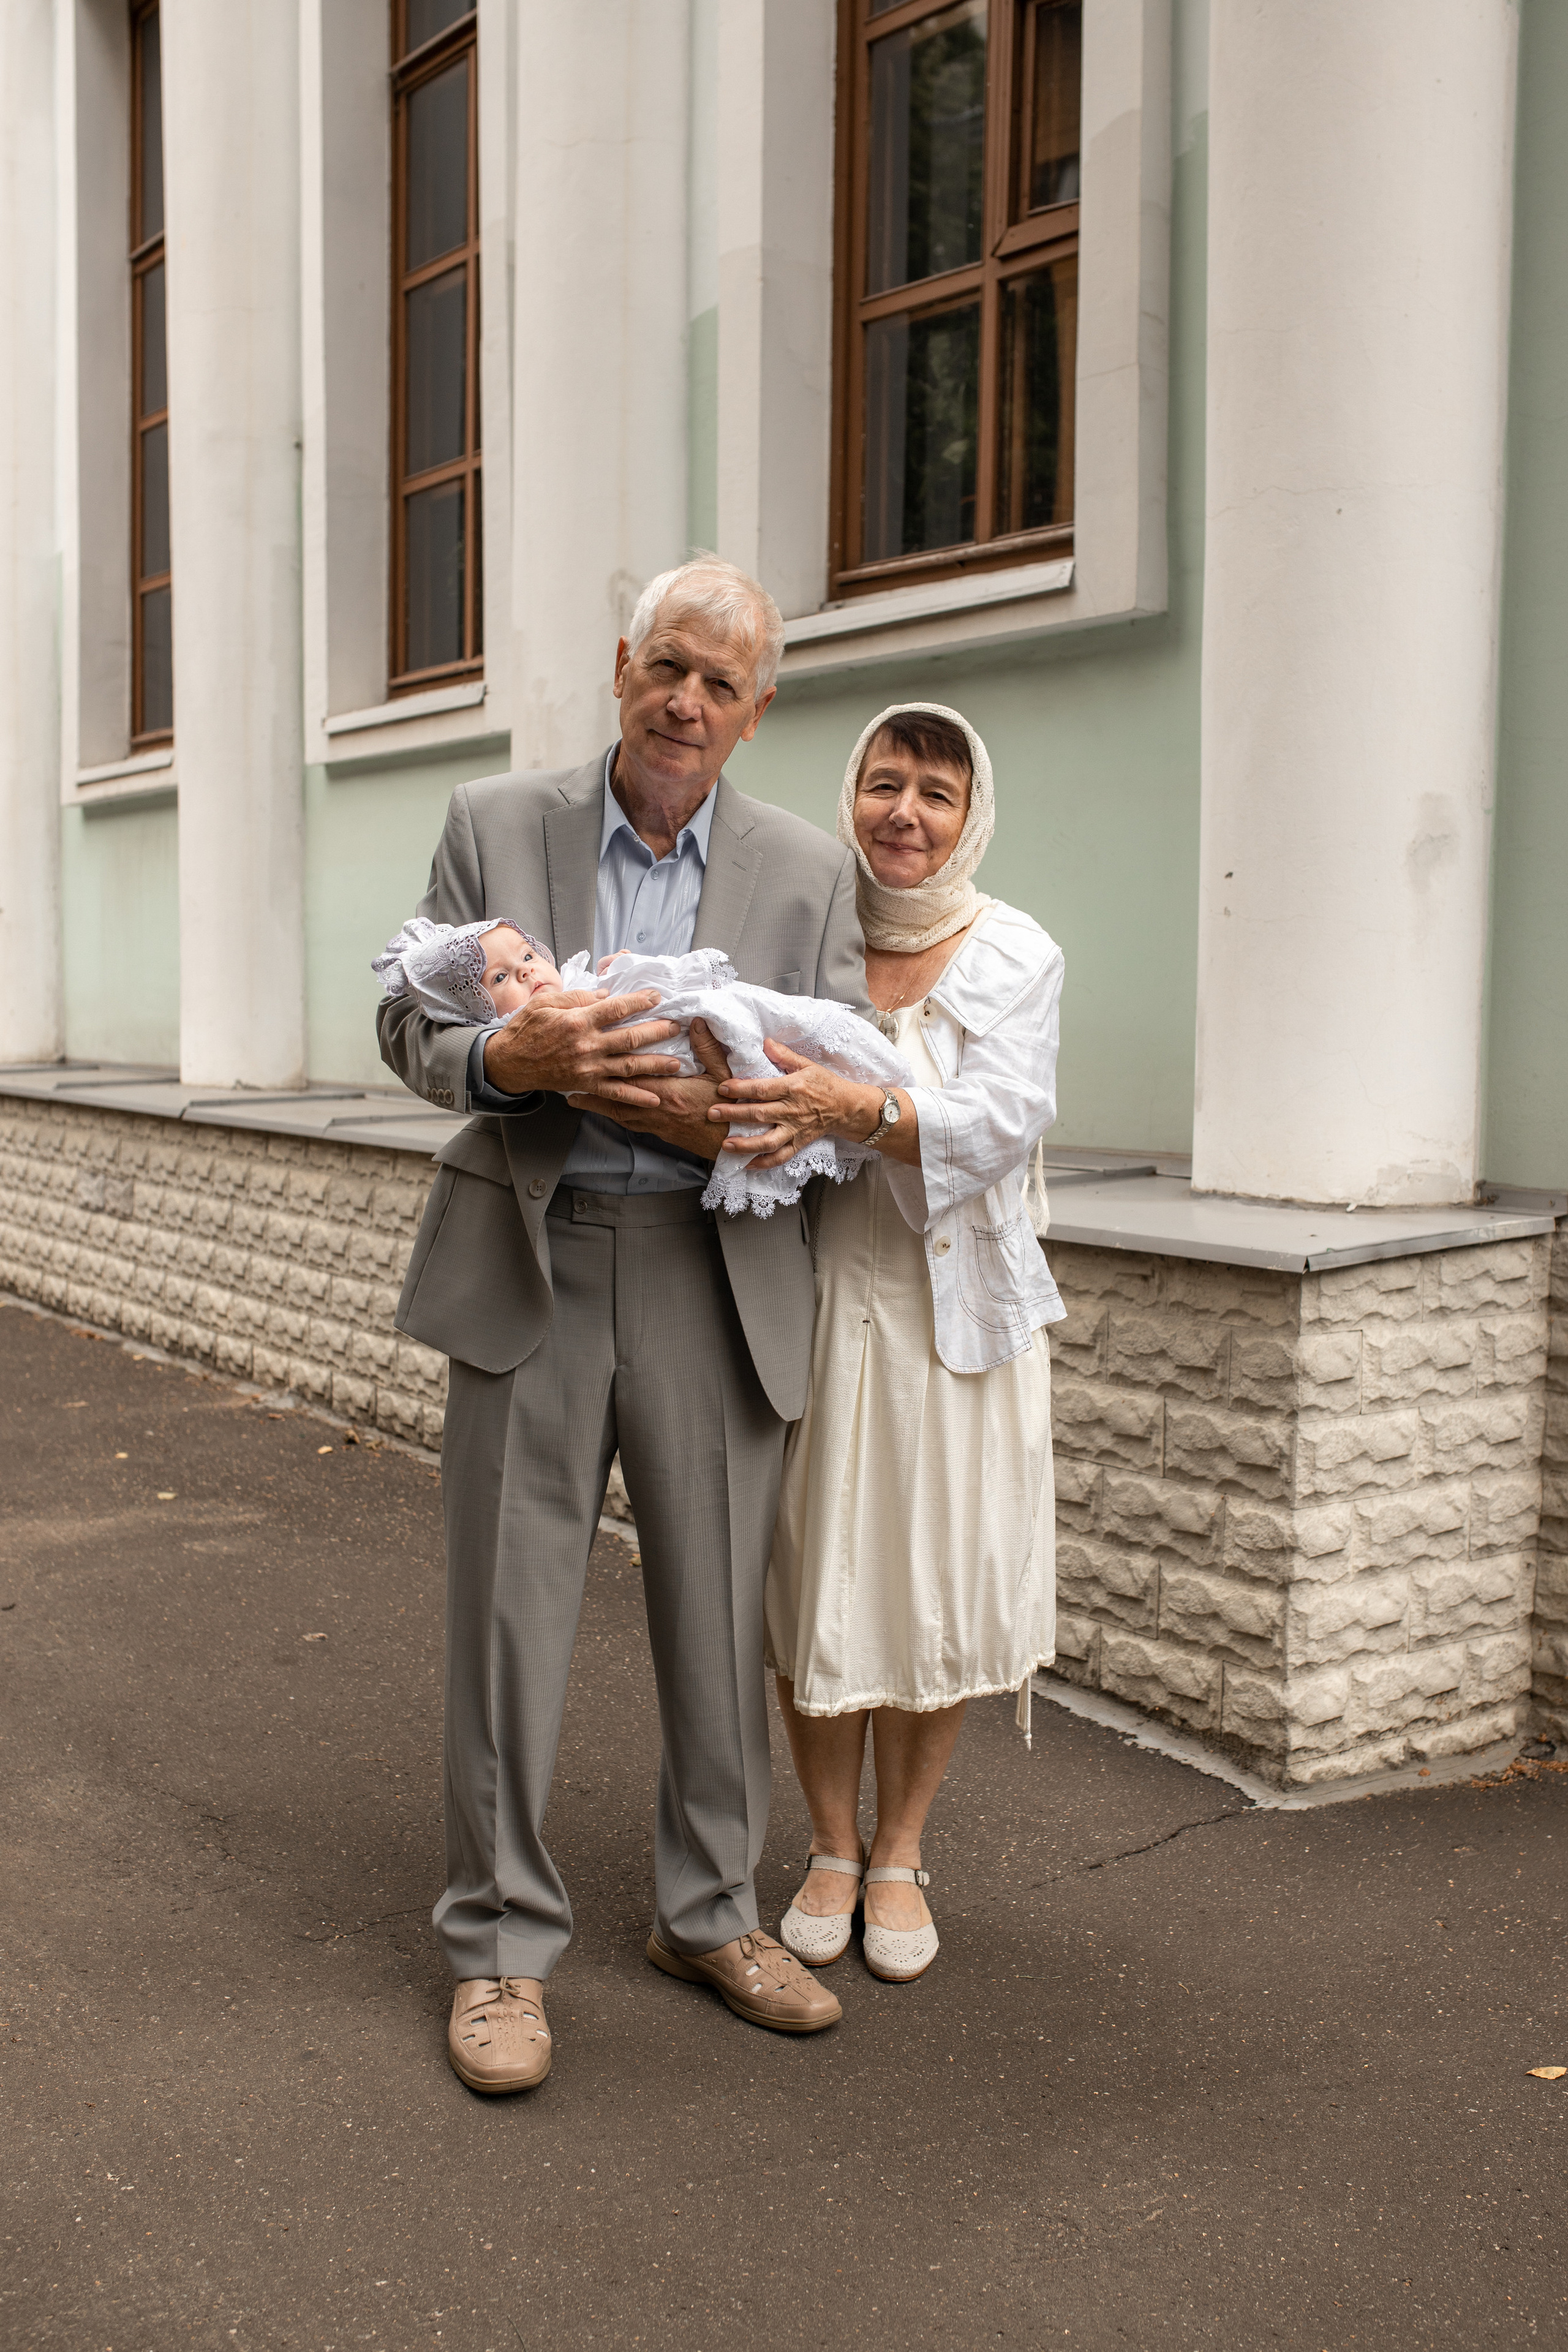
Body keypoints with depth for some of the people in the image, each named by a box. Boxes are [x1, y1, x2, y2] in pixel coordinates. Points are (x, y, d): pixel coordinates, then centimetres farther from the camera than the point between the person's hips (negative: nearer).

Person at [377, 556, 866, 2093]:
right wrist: (510, 1058, -20)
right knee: (510, 1611, 3)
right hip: (528, 1271, -1)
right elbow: (409, 1026, 3)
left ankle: (708, 1915, 29)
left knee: (718, 1614, 10)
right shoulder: (495, 825, 4)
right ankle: (500, 1947, 18)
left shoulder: (809, 875, 5)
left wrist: (720, 1119, -18)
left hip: (716, 1279, 1)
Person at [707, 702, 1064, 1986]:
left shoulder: (1015, 955, -2)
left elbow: (1005, 1118, -15)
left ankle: (901, 1855, 27)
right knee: (810, 1579, 6)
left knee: (938, 1582, 7)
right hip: (811, 1301, 0)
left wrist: (852, 1108, -34)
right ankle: (833, 1847, 28)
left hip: (954, 1309, 0)